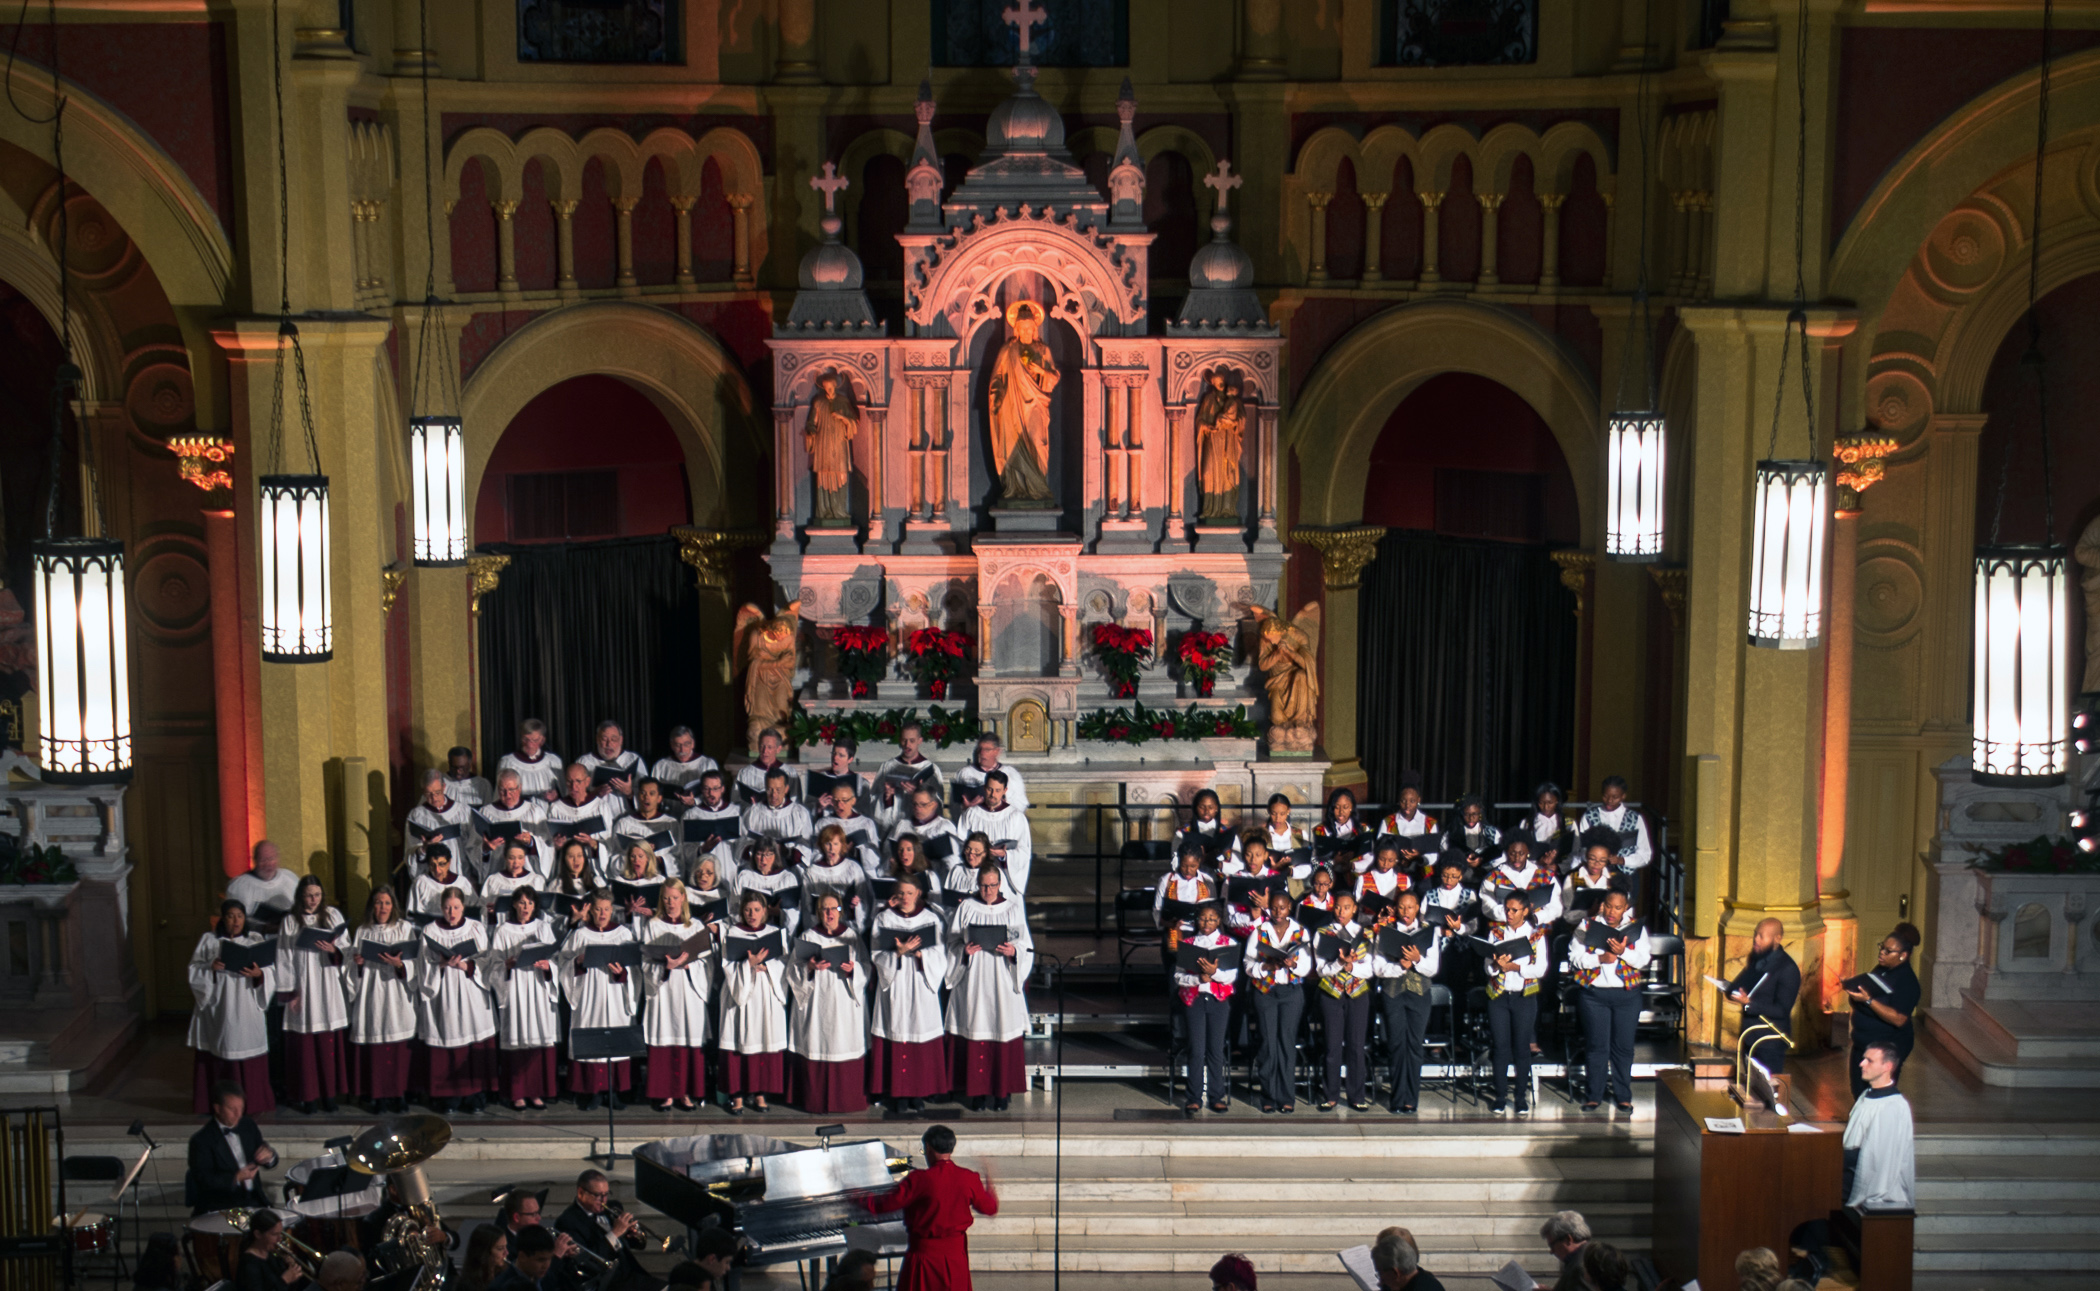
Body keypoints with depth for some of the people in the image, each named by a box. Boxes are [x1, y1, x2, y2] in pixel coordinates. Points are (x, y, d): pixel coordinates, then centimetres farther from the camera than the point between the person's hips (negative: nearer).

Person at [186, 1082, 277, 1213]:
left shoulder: (248, 1126, 13)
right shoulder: (201, 1141, -5)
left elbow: (269, 1163, 19)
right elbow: (203, 1179, -11)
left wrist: (269, 1155, -6)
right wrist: (236, 1178, -25)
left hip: (254, 1200, 5)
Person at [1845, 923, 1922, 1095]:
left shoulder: (1907, 982, -19)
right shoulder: (1880, 970, 7)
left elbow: (1899, 1019, -27)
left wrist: (1868, 1000, -32)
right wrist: (1852, 986, 1)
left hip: (1888, 1048, -9)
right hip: (1862, 1044, 9)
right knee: (1859, 1094, 14)